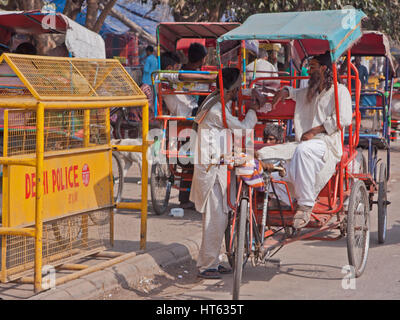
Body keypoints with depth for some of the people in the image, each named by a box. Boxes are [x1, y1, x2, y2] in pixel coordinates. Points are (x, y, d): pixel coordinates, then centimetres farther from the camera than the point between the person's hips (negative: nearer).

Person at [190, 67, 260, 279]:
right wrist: (252, 111, 4)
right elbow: (243, 129, -14)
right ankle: (206, 266, 0)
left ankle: (212, 262, 22)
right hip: (211, 171, -10)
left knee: (219, 218, 14)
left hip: (216, 168, 10)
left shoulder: (217, 103, 11)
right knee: (215, 219, -7)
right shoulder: (217, 109, -19)